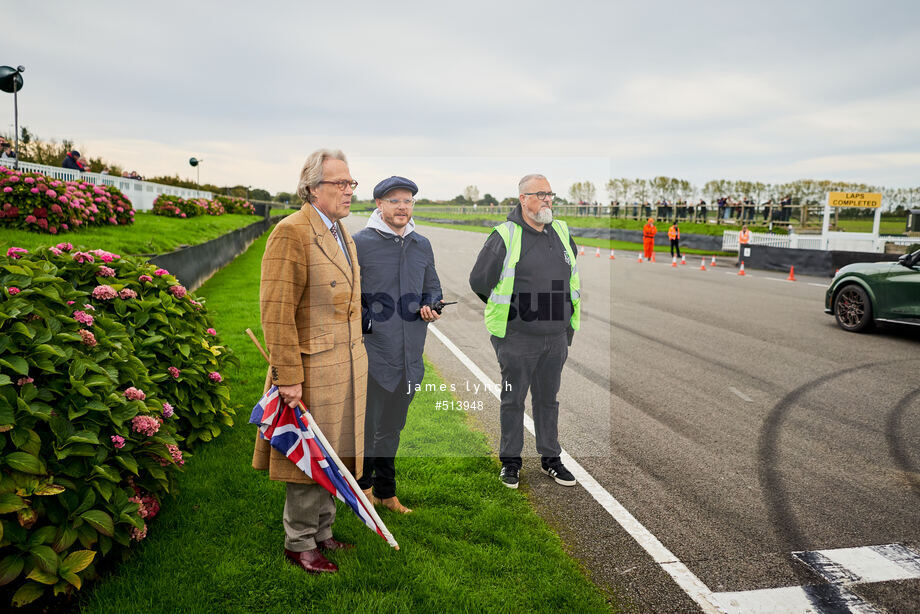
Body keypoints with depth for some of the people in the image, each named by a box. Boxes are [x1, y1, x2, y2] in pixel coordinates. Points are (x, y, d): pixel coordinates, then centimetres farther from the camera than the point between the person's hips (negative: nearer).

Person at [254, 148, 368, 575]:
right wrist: (288, 376, -21)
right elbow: (276, 311, -19)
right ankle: (299, 543, 22)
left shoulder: (342, 234, 14)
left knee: (332, 455, 17)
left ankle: (322, 533, 33)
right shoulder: (291, 232, -14)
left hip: (346, 366, 8)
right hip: (311, 368, -8)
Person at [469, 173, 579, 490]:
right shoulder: (505, 236, -8)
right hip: (517, 337, -5)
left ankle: (550, 458, 27)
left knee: (548, 399, 15)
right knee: (513, 400, 6)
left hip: (556, 336, 5)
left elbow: (572, 277, 24)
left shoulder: (562, 233, 9)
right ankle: (510, 461, 20)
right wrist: (506, 310, 6)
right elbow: (479, 280, -3)